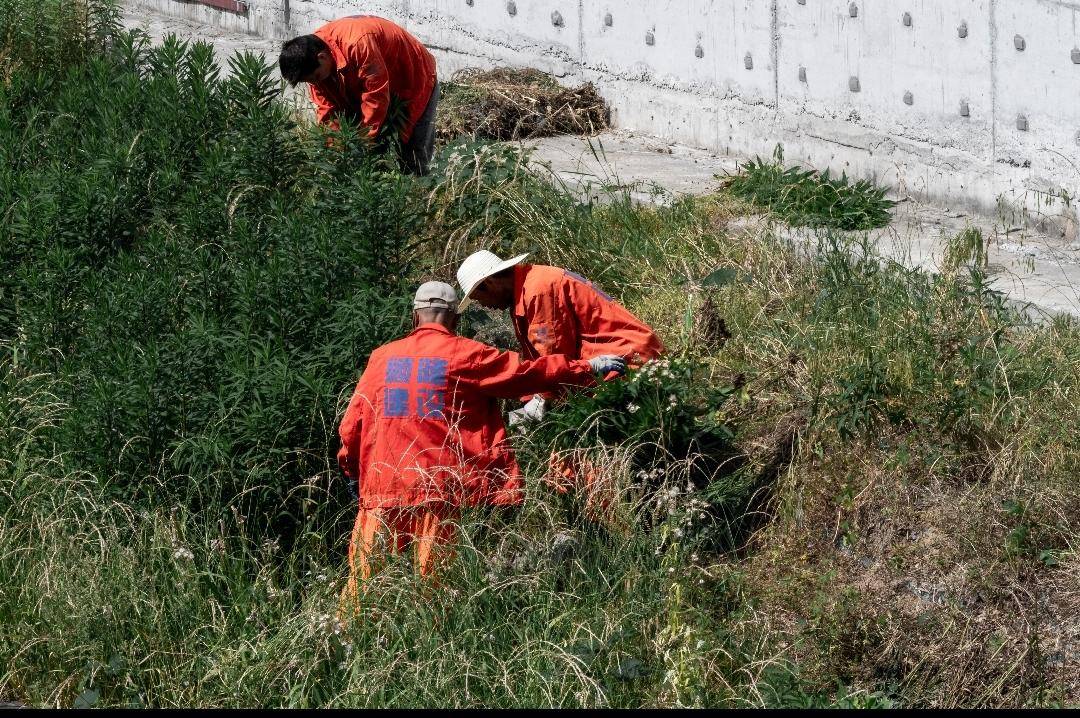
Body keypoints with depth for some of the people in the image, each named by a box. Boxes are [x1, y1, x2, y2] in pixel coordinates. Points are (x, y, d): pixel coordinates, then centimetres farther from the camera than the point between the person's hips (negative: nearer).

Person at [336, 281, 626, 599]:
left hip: (381, 488, 3)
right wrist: (589, 368, 14)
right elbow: (526, 371, 2)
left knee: (364, 574, 6)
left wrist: (351, 467, 28)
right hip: (440, 489, -2)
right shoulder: (467, 355, -1)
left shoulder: (381, 357, 8)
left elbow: (351, 424, 11)